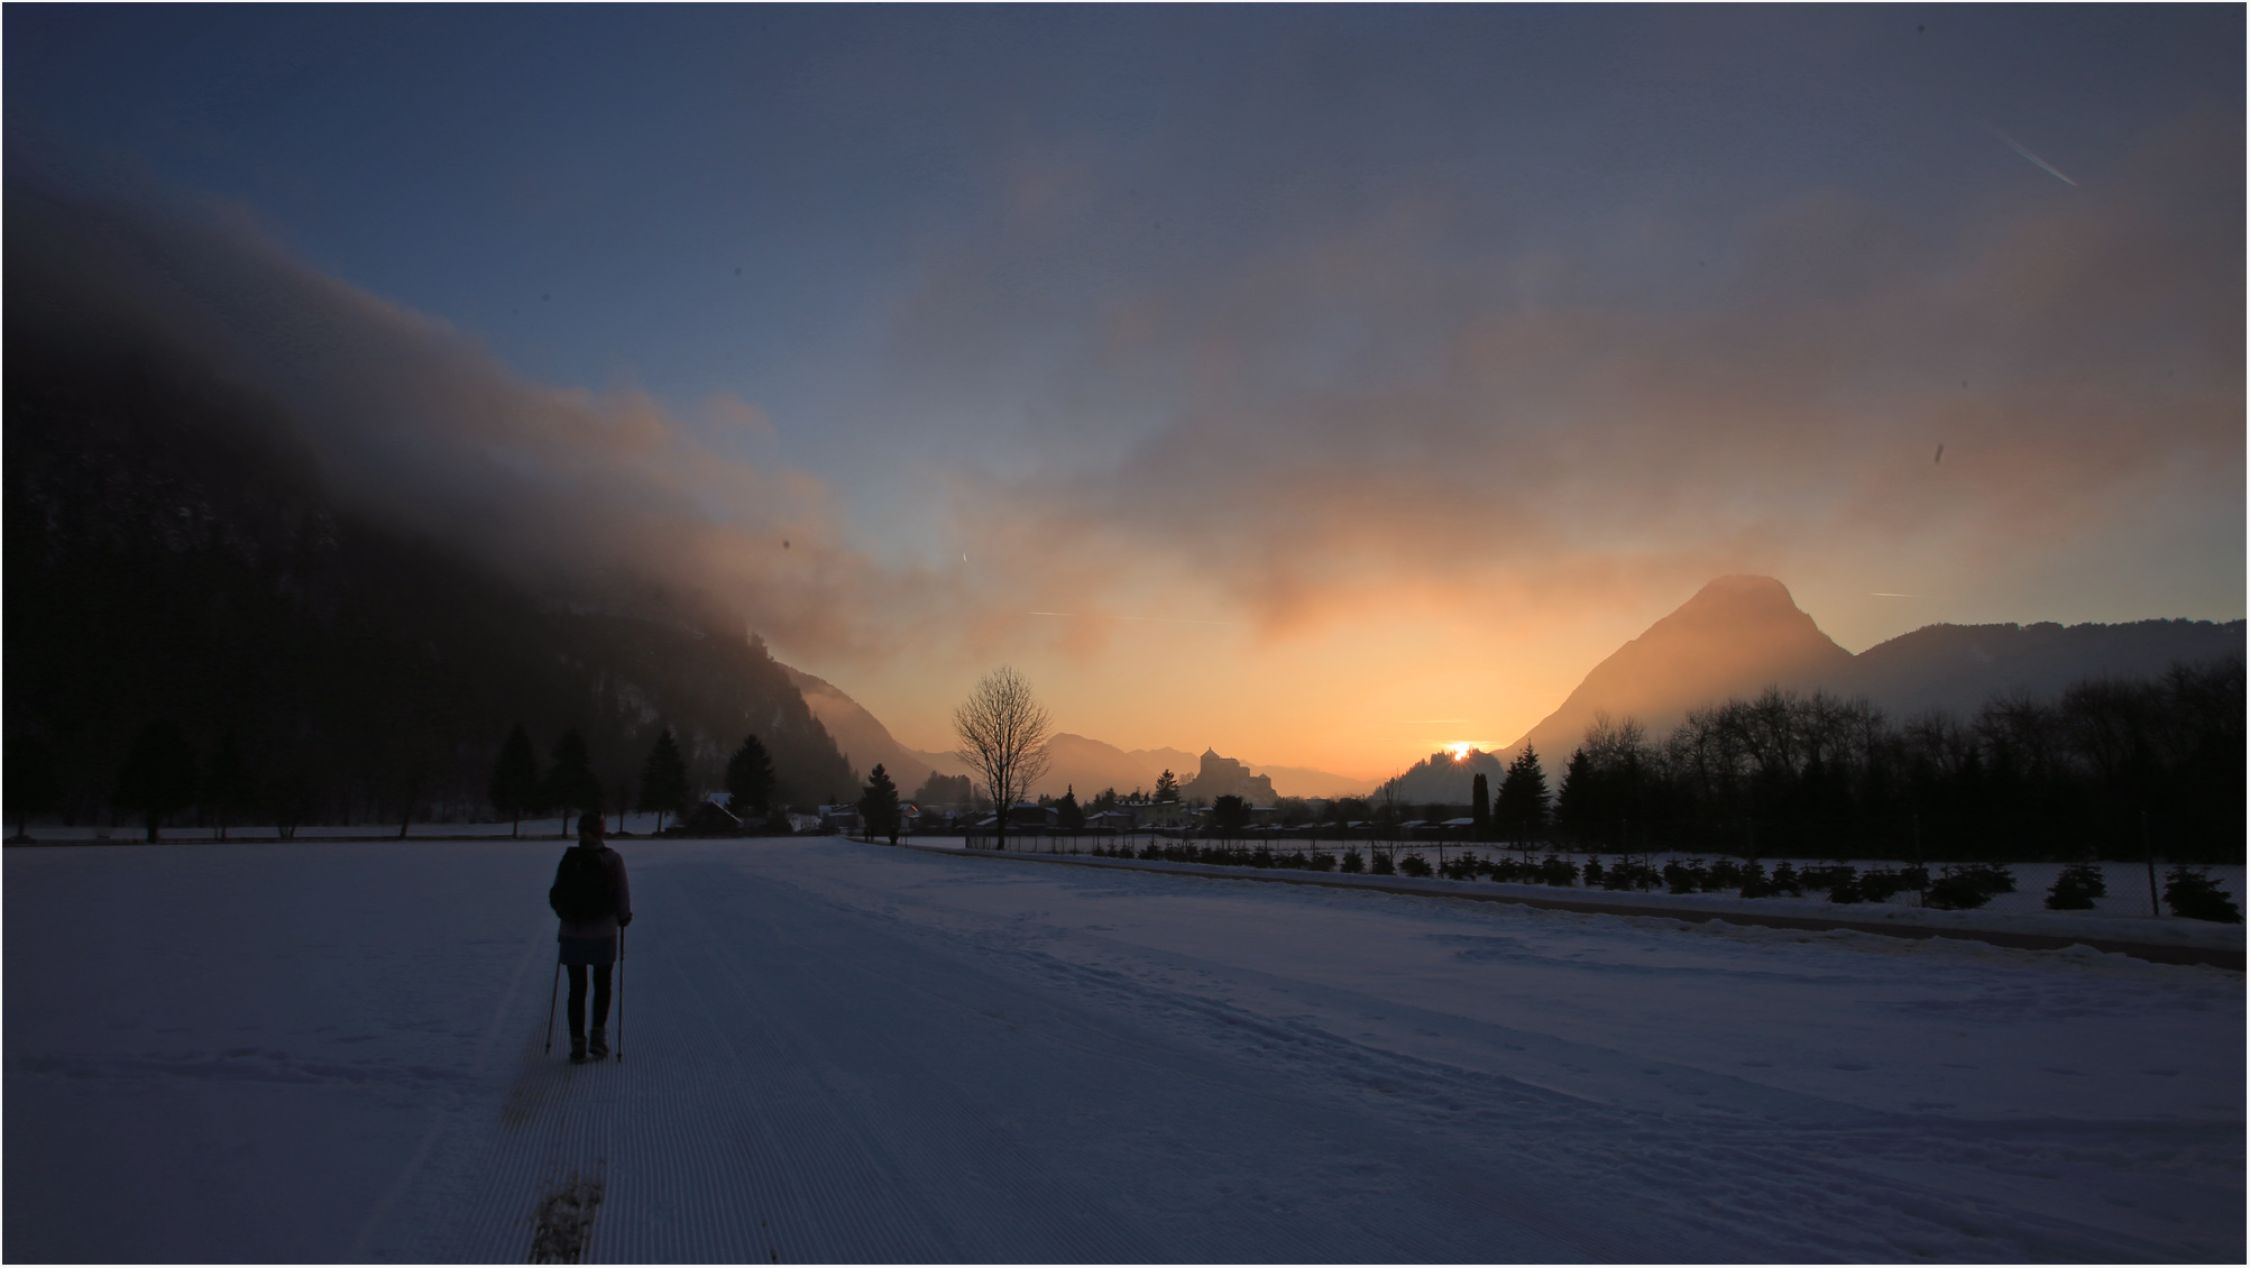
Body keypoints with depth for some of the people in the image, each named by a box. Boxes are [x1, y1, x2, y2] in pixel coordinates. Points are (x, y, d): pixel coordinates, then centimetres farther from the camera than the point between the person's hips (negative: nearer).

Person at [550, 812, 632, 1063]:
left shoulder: (568, 859, -5)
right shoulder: (613, 859, -10)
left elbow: (555, 896, -1)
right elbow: (623, 896, -9)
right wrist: (624, 918, 9)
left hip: (572, 933, 1)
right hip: (603, 933, -1)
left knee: (577, 988, 11)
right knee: (602, 985, 16)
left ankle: (578, 1042, 12)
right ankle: (599, 1034, 7)